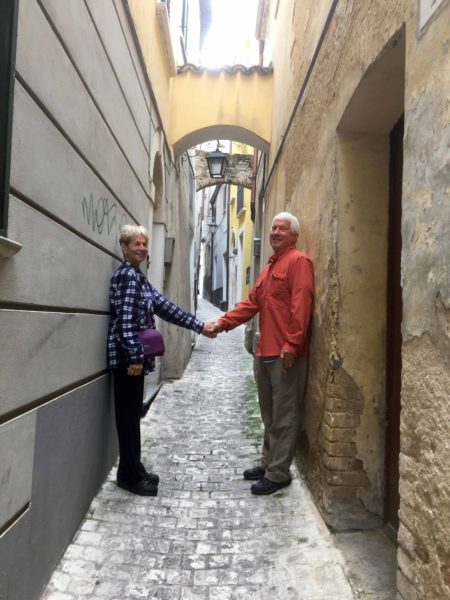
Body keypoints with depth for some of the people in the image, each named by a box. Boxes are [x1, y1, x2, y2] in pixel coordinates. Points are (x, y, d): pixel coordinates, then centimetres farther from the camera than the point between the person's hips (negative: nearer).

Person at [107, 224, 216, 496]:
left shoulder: (138, 276, 18)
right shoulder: (126, 275, -11)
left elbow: (165, 306, 15)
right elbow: (126, 319, -19)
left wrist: (200, 326, 13)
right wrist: (135, 356, -23)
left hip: (134, 354, 10)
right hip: (127, 355, -10)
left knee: (133, 413, 14)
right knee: (129, 414, 0)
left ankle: (133, 471, 26)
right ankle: (130, 475, 12)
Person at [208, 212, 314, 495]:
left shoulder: (299, 261, -7)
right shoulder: (270, 266, 22)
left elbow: (301, 305, -17)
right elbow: (252, 303, 18)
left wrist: (291, 345, -23)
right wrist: (223, 322, 8)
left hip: (286, 354, -9)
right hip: (265, 352, 9)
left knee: (284, 416, 0)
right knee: (269, 414, 17)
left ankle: (279, 473, 11)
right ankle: (269, 463, 30)